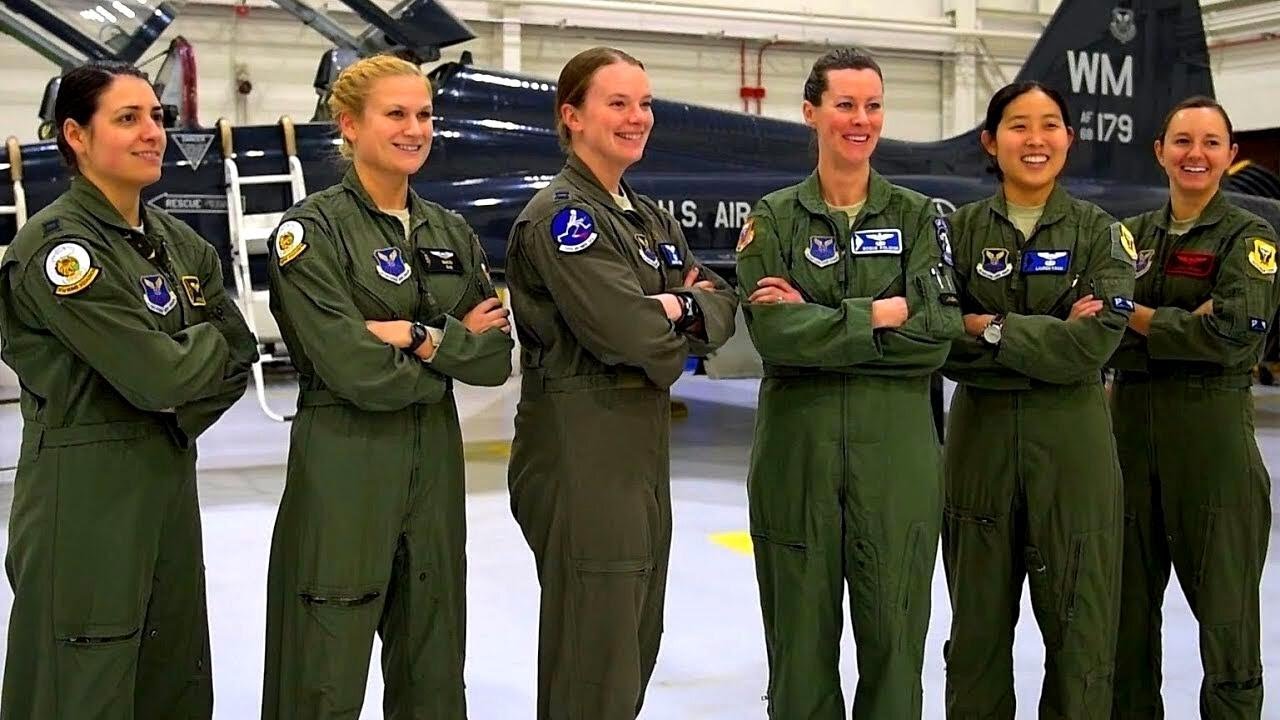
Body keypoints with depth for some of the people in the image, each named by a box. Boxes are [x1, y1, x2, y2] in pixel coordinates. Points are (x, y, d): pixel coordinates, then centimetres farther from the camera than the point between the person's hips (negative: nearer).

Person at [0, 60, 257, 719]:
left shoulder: (178, 242, 10)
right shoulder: (54, 246, -14)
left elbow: (239, 356, 8)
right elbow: (157, 375, -20)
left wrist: (180, 415, -7)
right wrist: (207, 339, -1)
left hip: (170, 476, 7)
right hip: (83, 488, -7)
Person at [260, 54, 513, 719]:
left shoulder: (452, 233, 10)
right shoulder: (312, 229, -8)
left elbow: (496, 358, 3)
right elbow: (359, 372, -18)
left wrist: (420, 337, -13)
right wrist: (455, 345, -5)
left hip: (435, 464, 6)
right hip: (342, 469, -6)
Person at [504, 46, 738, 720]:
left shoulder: (649, 216, 14)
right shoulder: (559, 215, -13)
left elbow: (723, 308, 8)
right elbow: (628, 332, -23)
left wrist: (677, 307, -12)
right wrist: (689, 311, -4)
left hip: (644, 444, 9)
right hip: (579, 452, -9)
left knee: (636, 646, 17)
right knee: (594, 665, -1)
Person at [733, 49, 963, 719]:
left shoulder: (916, 214, 7)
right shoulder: (774, 218, 4)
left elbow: (938, 327, -7)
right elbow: (774, 333, -10)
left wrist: (819, 318, -12)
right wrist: (882, 315, -13)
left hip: (896, 438, 1)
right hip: (798, 436, 0)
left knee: (894, 623, 4)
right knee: (802, 625, 6)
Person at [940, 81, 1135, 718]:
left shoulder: (1100, 232, 2)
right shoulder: (960, 229, 4)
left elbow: (1096, 342, -12)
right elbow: (940, 342, -6)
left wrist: (991, 328, -12)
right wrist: (1046, 336, -14)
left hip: (1072, 439, -1)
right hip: (980, 435, 1)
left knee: (1080, 620, 2)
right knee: (978, 621, 9)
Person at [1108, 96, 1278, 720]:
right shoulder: (1132, 234, 12)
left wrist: (1138, 317, -9)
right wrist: (1186, 321, -14)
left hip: (1212, 428, -4)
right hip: (1130, 424, 5)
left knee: (1224, 601, 2)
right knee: (1126, 598, 11)